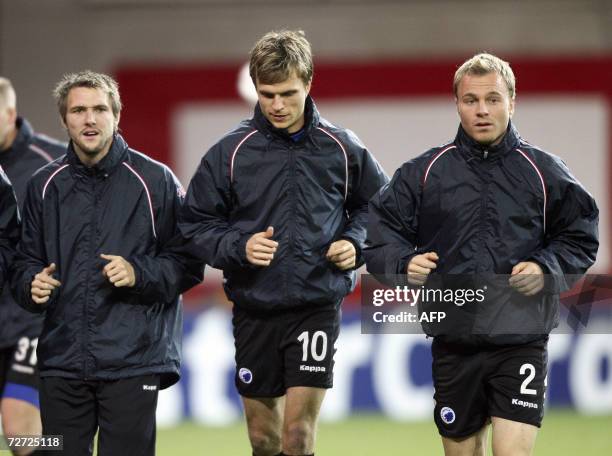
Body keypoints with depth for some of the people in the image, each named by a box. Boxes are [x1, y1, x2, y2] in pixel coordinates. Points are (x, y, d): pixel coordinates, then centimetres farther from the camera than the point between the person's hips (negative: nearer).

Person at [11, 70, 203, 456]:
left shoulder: (155, 180, 1)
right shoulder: (46, 185, 12)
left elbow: (188, 264, 3)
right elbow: (27, 261, 19)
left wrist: (139, 274, -13)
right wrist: (32, 285, -3)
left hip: (133, 362, -3)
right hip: (62, 361, 3)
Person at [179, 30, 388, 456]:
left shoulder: (342, 148, 0)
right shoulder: (230, 152, -3)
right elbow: (194, 224, 2)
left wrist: (356, 243, -2)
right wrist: (237, 247, -15)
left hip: (318, 305, -1)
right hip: (254, 308, 1)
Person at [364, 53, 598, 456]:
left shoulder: (545, 172, 3)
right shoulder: (423, 172, 5)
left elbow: (581, 237, 9)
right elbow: (381, 231, 5)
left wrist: (547, 268, -10)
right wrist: (404, 263, -15)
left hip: (521, 342, -2)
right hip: (453, 343, 2)